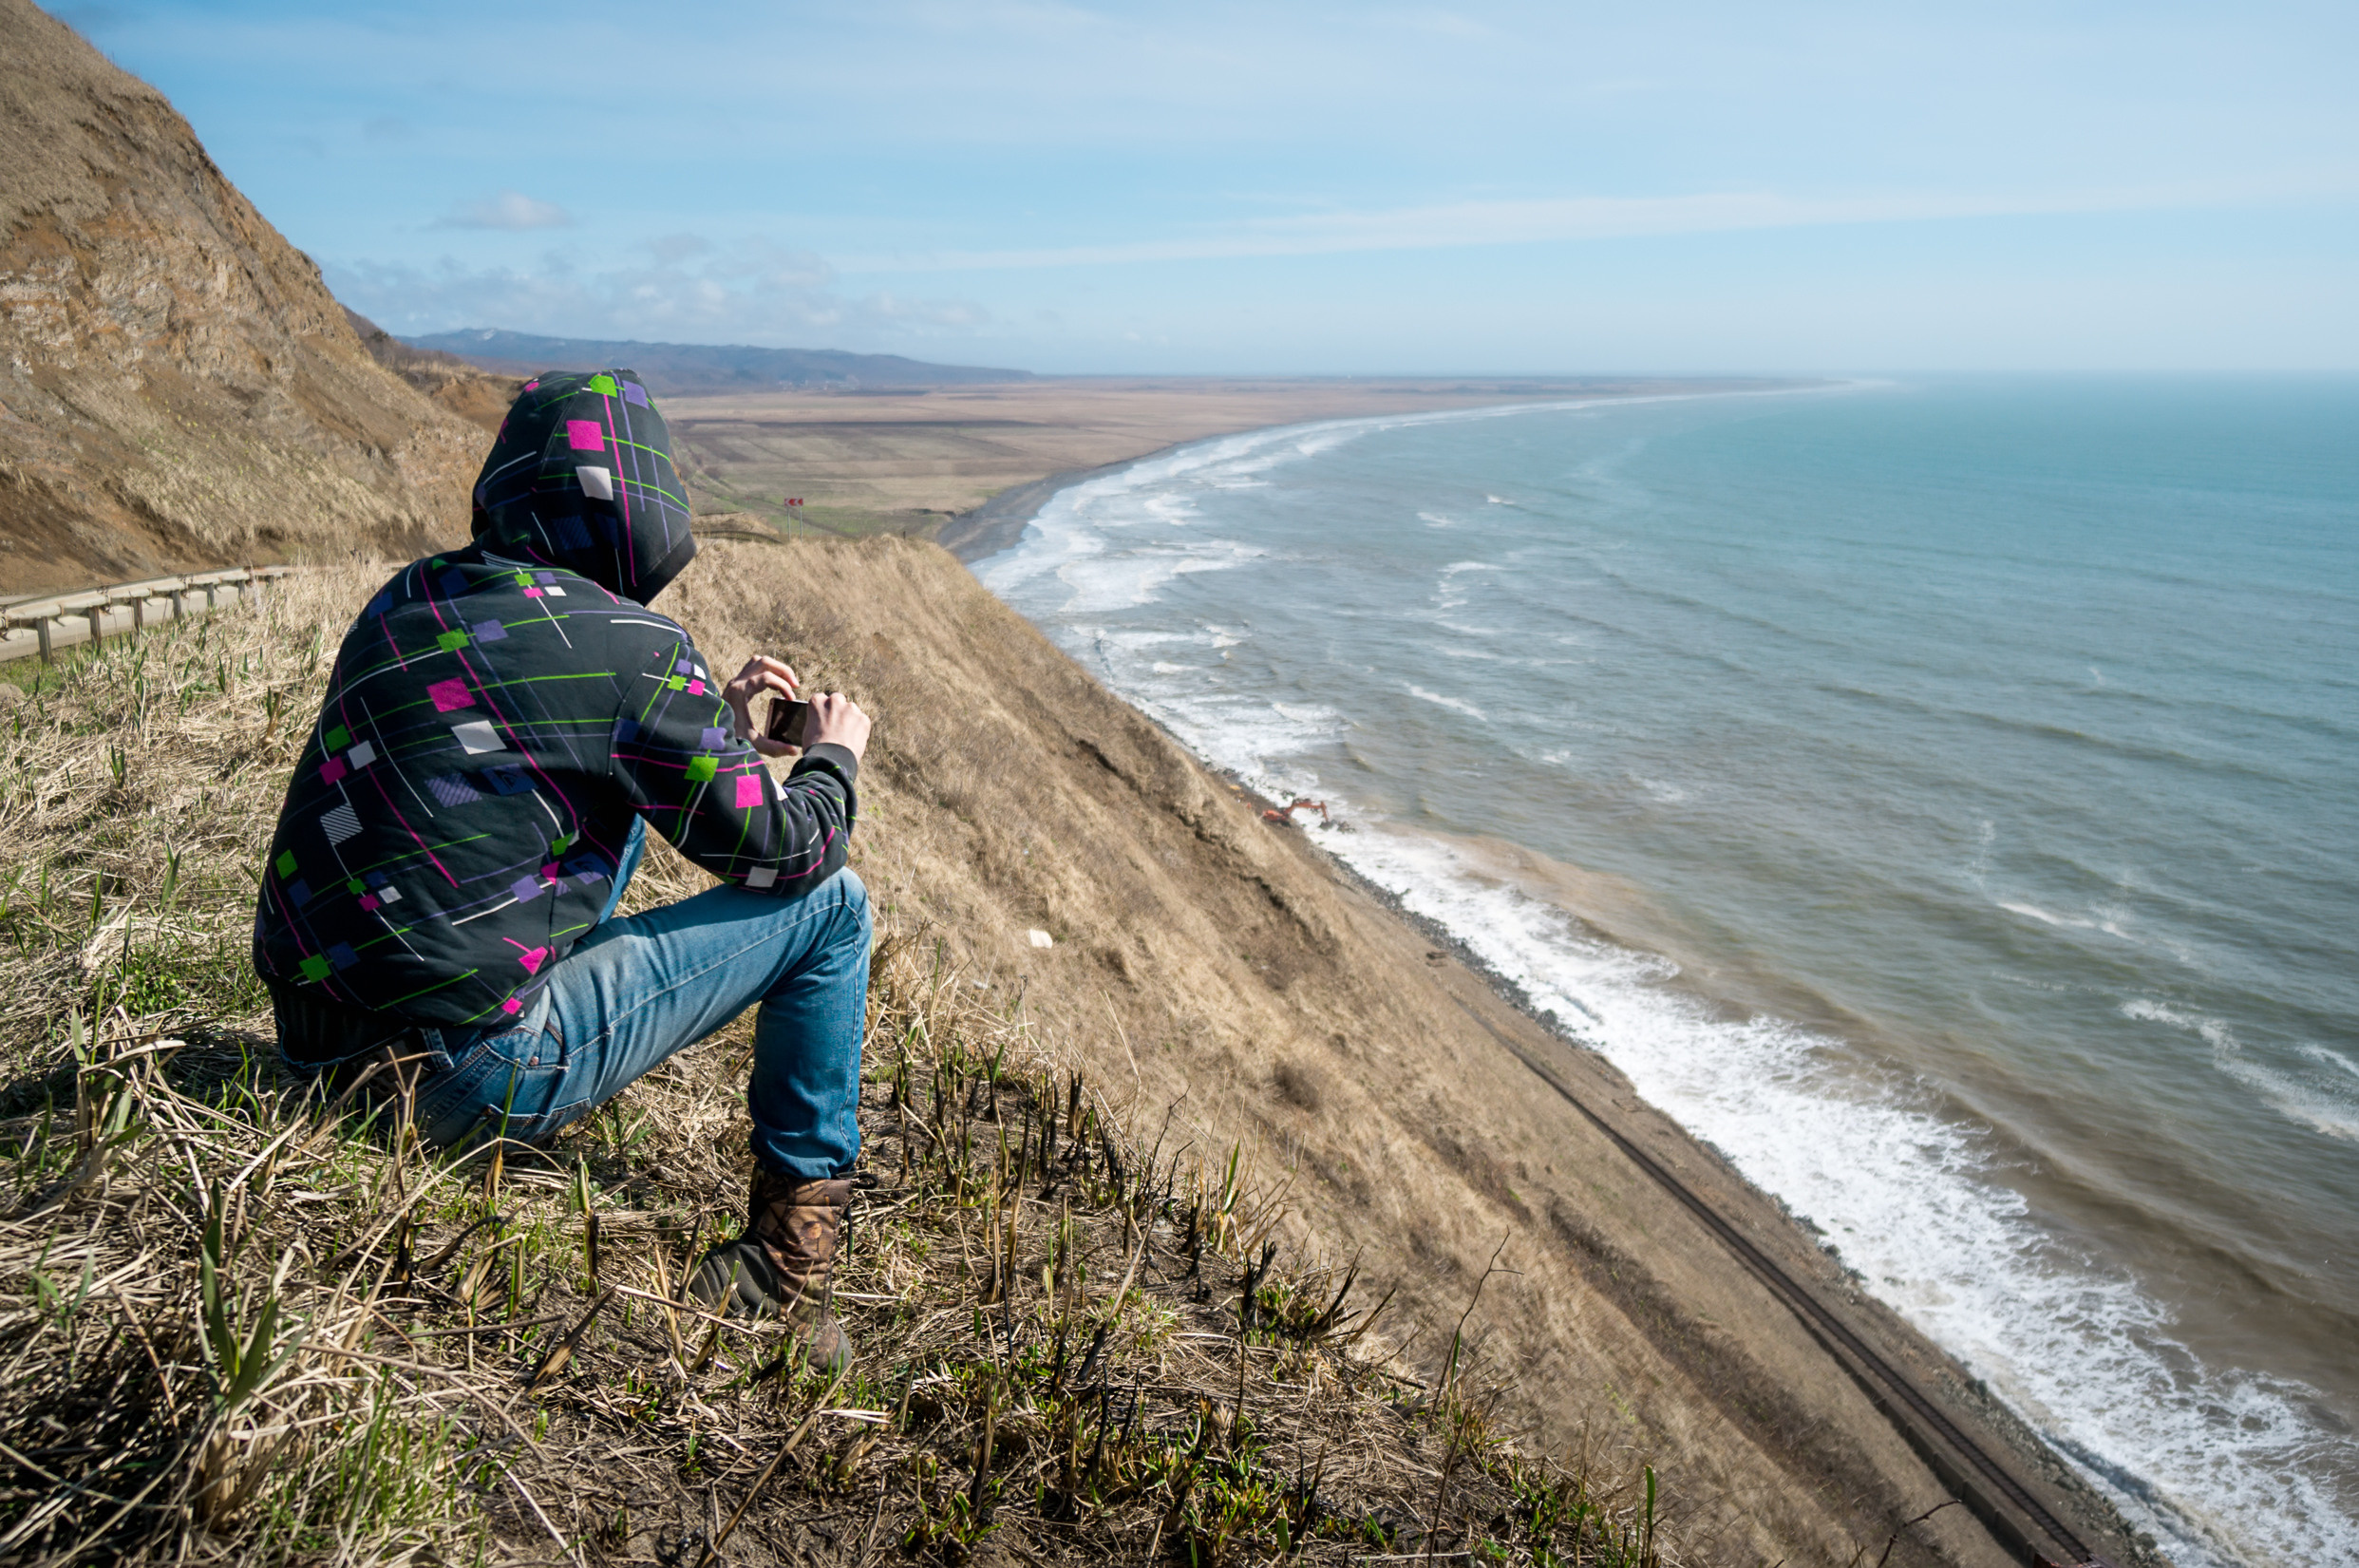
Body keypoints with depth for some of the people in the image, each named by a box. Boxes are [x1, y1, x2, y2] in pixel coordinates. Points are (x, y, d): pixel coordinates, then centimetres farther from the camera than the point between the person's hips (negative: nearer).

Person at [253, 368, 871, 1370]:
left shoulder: (407, 601, 7)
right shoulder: (635, 650, -15)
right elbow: (779, 853, -5)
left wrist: (714, 719, 25)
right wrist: (833, 755, 15)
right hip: (465, 1085, -8)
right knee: (830, 905, 3)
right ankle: (792, 1241, 14)